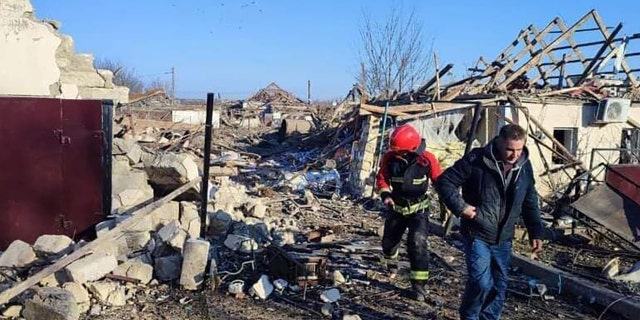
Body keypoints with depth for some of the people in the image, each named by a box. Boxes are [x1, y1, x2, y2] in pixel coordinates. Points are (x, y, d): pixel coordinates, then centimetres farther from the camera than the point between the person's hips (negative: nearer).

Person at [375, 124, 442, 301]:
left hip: (418, 209, -3)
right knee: (388, 243, 15)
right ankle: (390, 257, 53)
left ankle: (419, 284, -12)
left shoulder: (427, 160, -20)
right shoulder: (389, 158, -15)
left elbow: (439, 181, -8)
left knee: (418, 243, -21)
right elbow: (381, 178, -4)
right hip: (396, 208, 3)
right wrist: (385, 194, -23)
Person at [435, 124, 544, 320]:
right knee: (481, 283, -12)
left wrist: (536, 232, 9)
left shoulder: (525, 166, 0)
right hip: (477, 235, -5)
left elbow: (530, 203, 12)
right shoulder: (476, 160, -17)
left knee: (499, 285, 12)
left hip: (503, 239, 6)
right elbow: (445, 182, -11)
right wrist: (460, 207, -19)